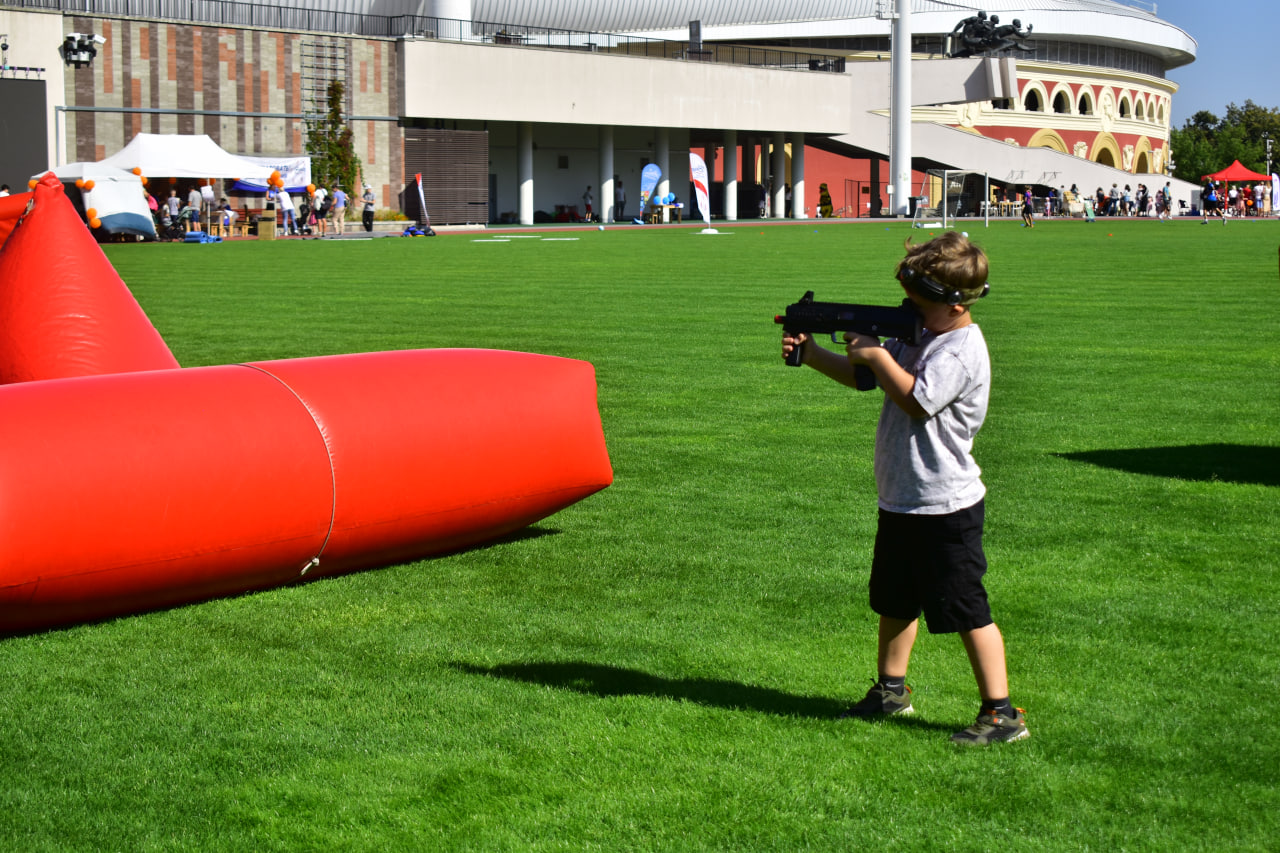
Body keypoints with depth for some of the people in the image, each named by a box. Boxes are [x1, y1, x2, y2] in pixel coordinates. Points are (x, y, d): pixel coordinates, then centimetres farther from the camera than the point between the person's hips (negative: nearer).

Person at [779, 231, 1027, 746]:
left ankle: (1002, 713, 1)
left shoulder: (961, 350, -18)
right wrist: (811, 354, 5)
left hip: (945, 508, -10)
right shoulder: (920, 335, 11)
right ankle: (891, 690, 37)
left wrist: (876, 354, -18)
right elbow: (862, 376, 18)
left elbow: (917, 400, -28)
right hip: (901, 500, 10)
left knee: (967, 612, -5)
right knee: (895, 601, 21)